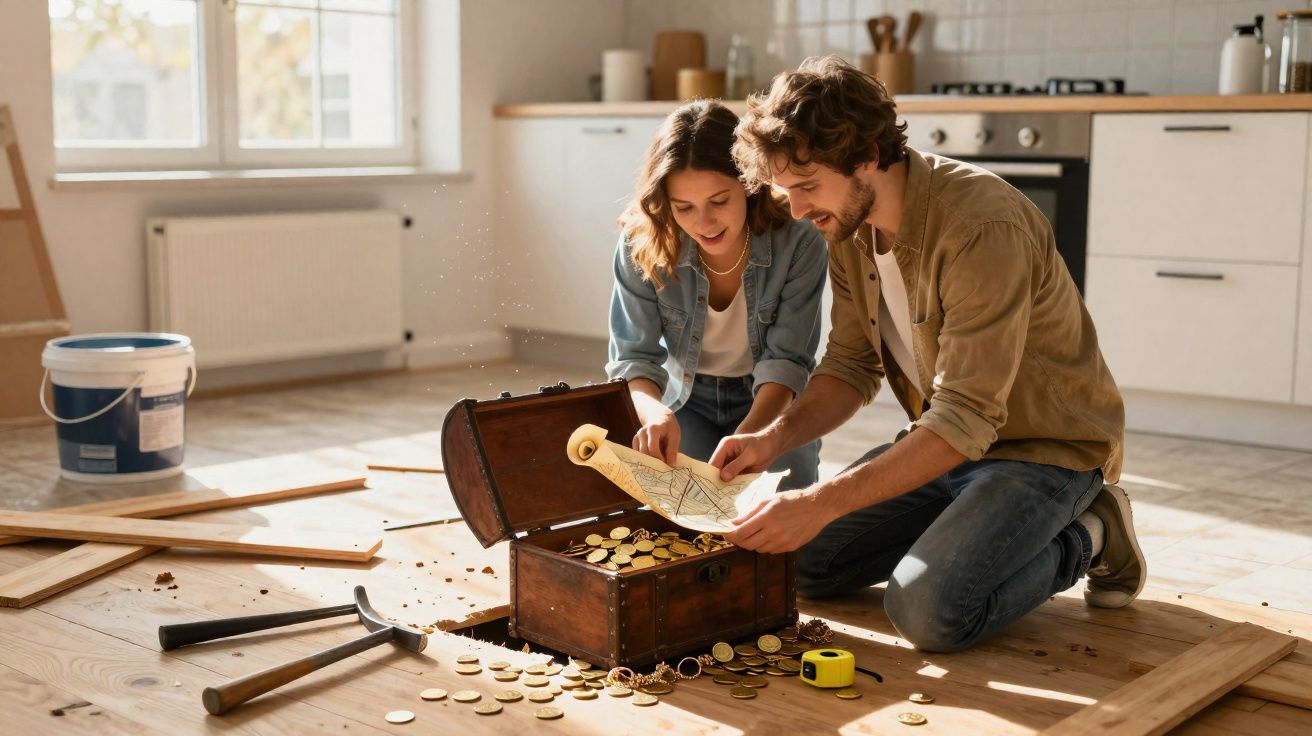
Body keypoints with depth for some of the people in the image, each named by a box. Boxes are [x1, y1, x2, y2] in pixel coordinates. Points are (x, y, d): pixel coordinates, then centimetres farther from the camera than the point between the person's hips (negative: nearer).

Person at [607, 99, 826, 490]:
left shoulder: (799, 243, -23)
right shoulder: (641, 246, -20)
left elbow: (785, 360, -20)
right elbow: (634, 359, -17)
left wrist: (747, 436, -39)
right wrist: (655, 412, -42)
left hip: (769, 403, -1)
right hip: (686, 401, 1)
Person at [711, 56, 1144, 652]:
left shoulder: (982, 228, -30)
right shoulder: (849, 227, -3)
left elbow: (965, 422, -33)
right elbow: (851, 366, 4)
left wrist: (822, 503, -37)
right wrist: (775, 437, -16)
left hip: (1043, 448, -8)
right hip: (943, 440, 8)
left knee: (928, 609, -28)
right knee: (797, 563, 0)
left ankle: (1084, 540, -1)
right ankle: (968, 528, 17)